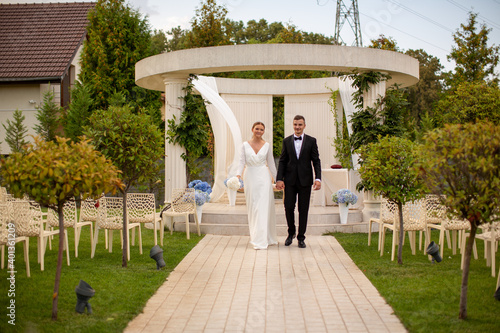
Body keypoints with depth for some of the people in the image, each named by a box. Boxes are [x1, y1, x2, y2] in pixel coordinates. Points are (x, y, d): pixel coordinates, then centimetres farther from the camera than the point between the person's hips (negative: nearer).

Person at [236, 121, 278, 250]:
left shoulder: (267, 145, 5)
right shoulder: (245, 145, 4)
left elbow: (271, 163, 10)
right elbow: (242, 162, 1)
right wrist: (238, 175, -15)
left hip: (264, 178, -1)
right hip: (250, 177, 1)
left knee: (263, 207, -6)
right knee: (252, 208, 4)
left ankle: (261, 240, -6)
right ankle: (255, 236, 14)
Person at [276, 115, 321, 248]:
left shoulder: (311, 141, 2)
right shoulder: (287, 141, 6)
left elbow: (316, 161, 0)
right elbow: (282, 161, 6)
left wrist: (318, 178, -11)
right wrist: (279, 179, -4)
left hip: (305, 180, -1)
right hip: (290, 180, 1)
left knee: (303, 210, 3)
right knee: (288, 207, -2)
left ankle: (301, 238, 13)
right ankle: (291, 233, 21)